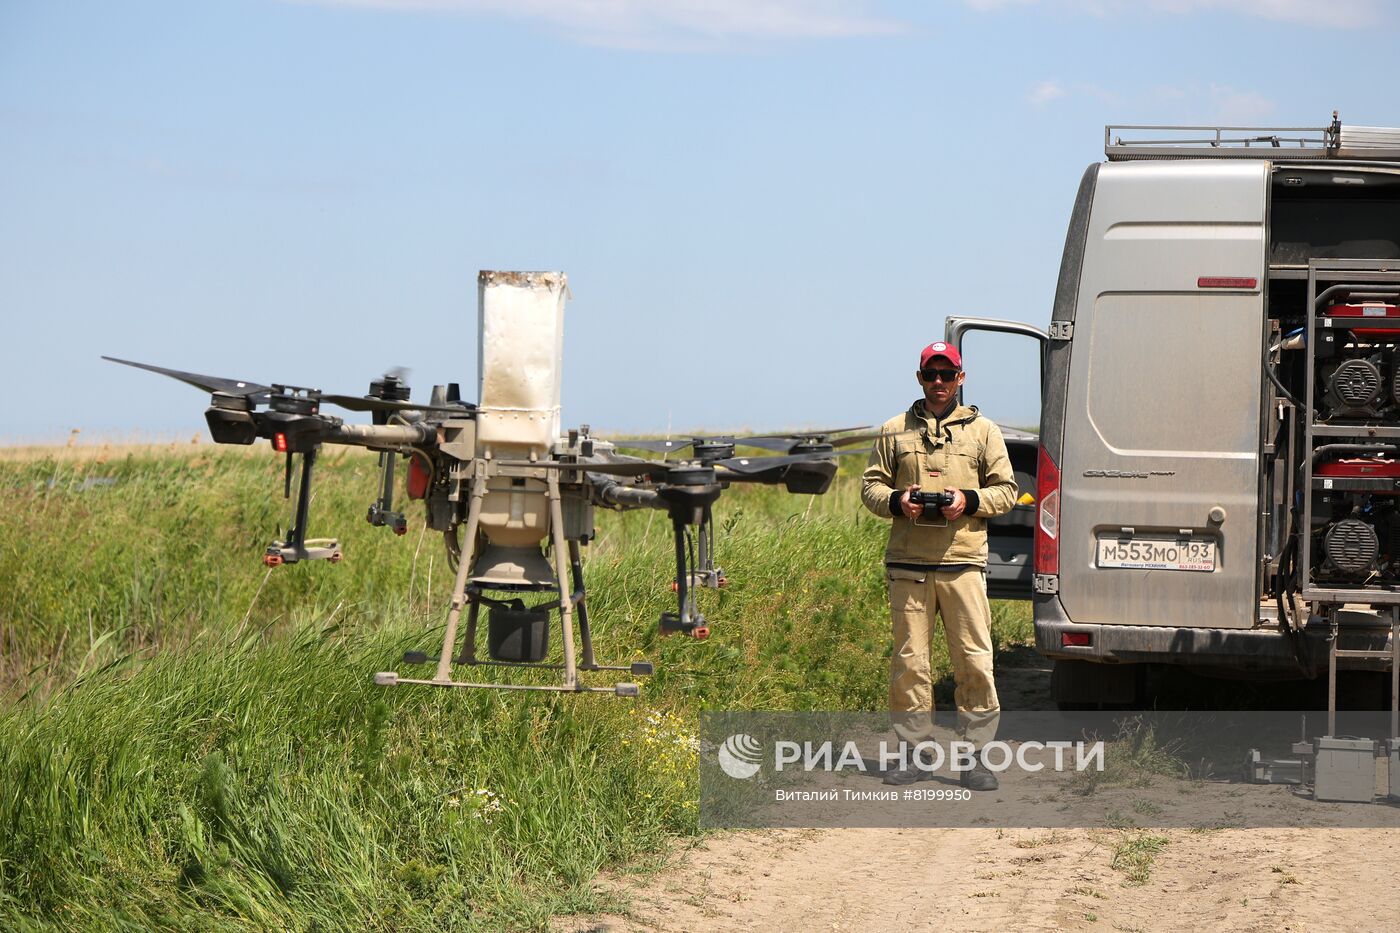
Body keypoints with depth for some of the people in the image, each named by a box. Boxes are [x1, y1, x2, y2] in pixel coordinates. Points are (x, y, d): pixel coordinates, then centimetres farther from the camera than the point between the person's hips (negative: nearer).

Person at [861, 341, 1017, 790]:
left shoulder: (982, 430, 11)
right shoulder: (895, 431, 13)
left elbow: (1006, 490, 11)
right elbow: (871, 485, 14)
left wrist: (970, 500, -8)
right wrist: (896, 501, -7)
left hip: (963, 562, -1)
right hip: (907, 563, 1)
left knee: (974, 660, -5)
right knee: (909, 660, 2)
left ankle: (975, 754, 1)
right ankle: (913, 752, 10)